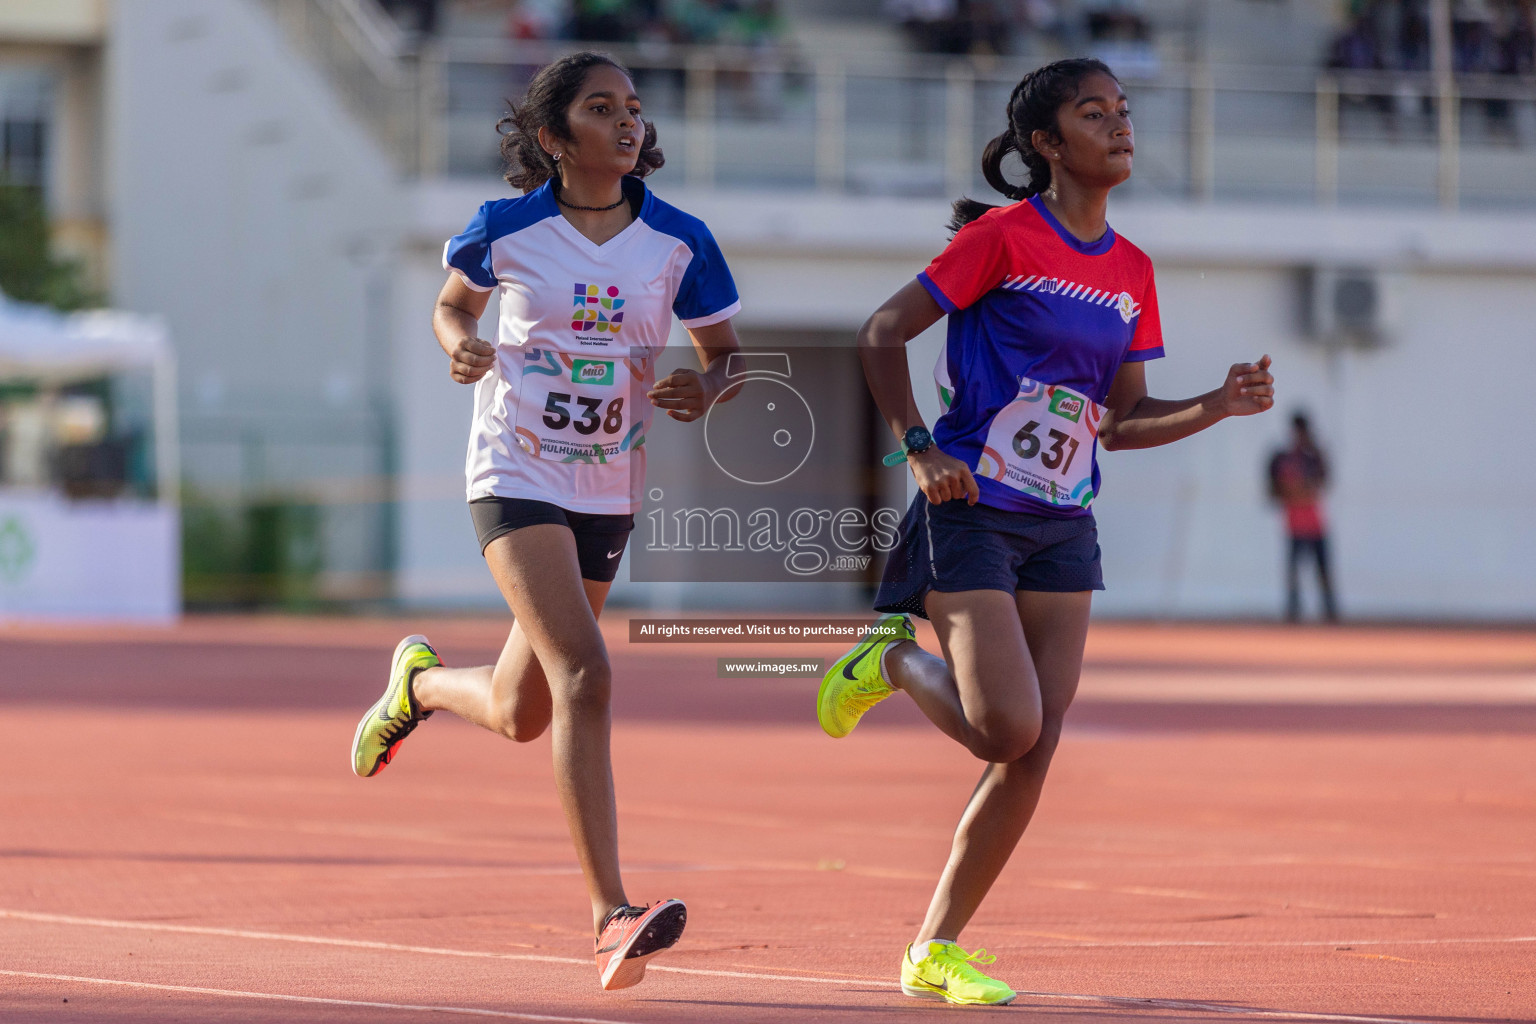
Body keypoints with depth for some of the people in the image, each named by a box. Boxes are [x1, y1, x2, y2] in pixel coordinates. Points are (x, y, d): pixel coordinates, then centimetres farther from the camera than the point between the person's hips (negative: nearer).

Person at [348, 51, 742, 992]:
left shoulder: (680, 242, -3)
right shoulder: (506, 229, -7)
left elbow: (727, 355, 7)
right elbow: (452, 303, 12)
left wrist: (706, 392, -16)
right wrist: (461, 345, -10)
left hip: (609, 492, 4)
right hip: (518, 479, -4)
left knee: (521, 715, 13)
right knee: (585, 675, -23)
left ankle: (420, 682, 49)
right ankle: (612, 916, -26)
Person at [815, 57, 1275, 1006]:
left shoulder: (1131, 271, 10)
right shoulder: (1004, 236, -9)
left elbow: (1122, 420, 13)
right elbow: (882, 335, -6)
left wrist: (1221, 405, -3)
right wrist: (921, 450, -14)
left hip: (1062, 531, 6)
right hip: (971, 515, -6)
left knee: (1033, 757, 0)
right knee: (1009, 730, -17)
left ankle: (937, 949, 11)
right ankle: (896, 657, 13)